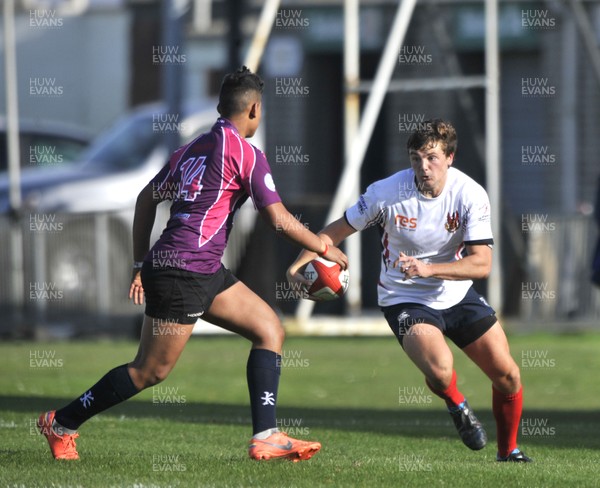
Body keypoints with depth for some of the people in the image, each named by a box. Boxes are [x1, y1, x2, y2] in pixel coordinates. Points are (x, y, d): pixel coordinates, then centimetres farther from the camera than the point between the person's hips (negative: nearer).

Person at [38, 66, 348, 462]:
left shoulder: (192, 148, 16)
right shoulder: (245, 154, -9)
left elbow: (147, 199, 23)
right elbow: (279, 220, -11)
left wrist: (141, 264, 26)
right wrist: (324, 249, 4)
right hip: (184, 273, -9)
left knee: (270, 329, 6)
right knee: (151, 371, -3)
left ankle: (266, 437, -1)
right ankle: (61, 424, 9)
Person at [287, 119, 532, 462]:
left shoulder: (471, 195, -16)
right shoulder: (388, 192, -19)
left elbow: (481, 263, -21)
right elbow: (337, 231, -7)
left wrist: (428, 269, -35)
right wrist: (301, 264, -23)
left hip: (457, 293, 3)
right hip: (405, 299, -3)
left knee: (507, 375, -2)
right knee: (440, 371, -30)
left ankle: (509, 450, 26)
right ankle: (458, 407, 7)